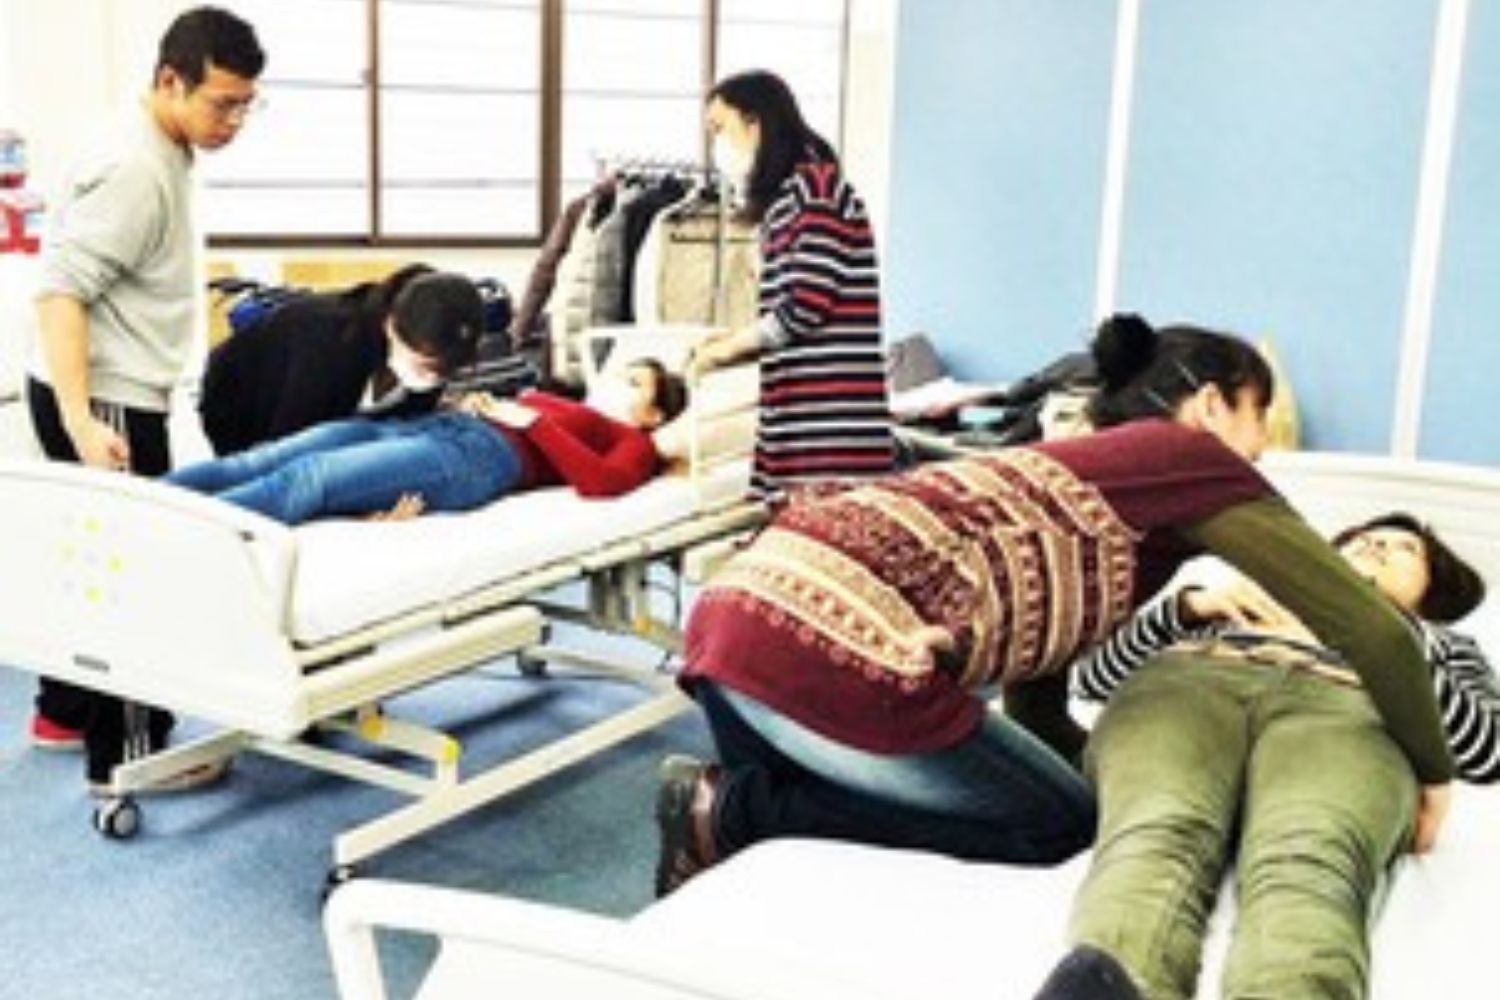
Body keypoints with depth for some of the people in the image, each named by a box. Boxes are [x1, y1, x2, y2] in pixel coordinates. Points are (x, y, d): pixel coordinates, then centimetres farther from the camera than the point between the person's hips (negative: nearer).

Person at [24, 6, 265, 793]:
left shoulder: (163, 157, 11)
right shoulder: (133, 169, -20)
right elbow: (61, 290, -26)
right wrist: (80, 417, -34)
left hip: (118, 395, 10)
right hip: (104, 402, -10)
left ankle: (65, 713, 31)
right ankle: (127, 753, 5)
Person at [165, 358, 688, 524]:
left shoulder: (634, 444, 20)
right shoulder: (562, 405, 39)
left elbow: (602, 481, -4)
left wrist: (532, 421, -1)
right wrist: (481, 402, 8)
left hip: (484, 454, -7)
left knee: (306, 477, -29)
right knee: (250, 464, -17)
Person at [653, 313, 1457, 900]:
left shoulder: (1077, 461, 30)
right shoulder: (1193, 456, 9)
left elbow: (1036, 646, 34)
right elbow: (1375, 630, 8)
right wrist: (1431, 775, 22)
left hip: (740, 604, 10)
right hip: (828, 636, -9)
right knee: (1059, 826, 10)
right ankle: (735, 808, 1)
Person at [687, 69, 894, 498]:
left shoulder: (814, 186, -6)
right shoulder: (786, 197, 21)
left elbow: (806, 307, -13)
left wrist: (733, 344, -2)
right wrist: (737, 337, 9)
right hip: (799, 417, 8)